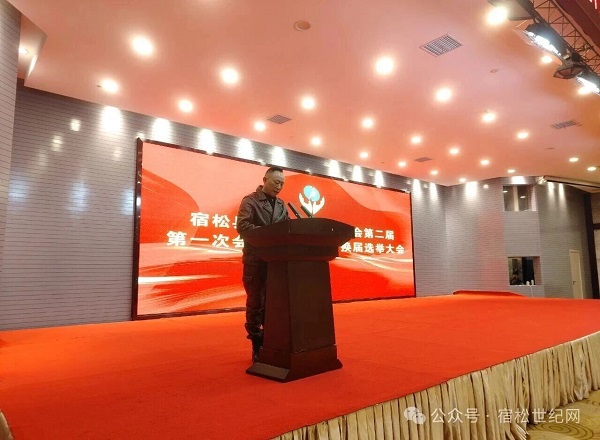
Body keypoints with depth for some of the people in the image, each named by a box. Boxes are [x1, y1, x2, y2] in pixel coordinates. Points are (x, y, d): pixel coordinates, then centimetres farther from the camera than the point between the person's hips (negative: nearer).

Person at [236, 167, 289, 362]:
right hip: (256, 260, -5)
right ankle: (257, 346, 13)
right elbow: (242, 226, -15)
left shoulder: (281, 205, 16)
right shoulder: (250, 201, -1)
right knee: (256, 303, 3)